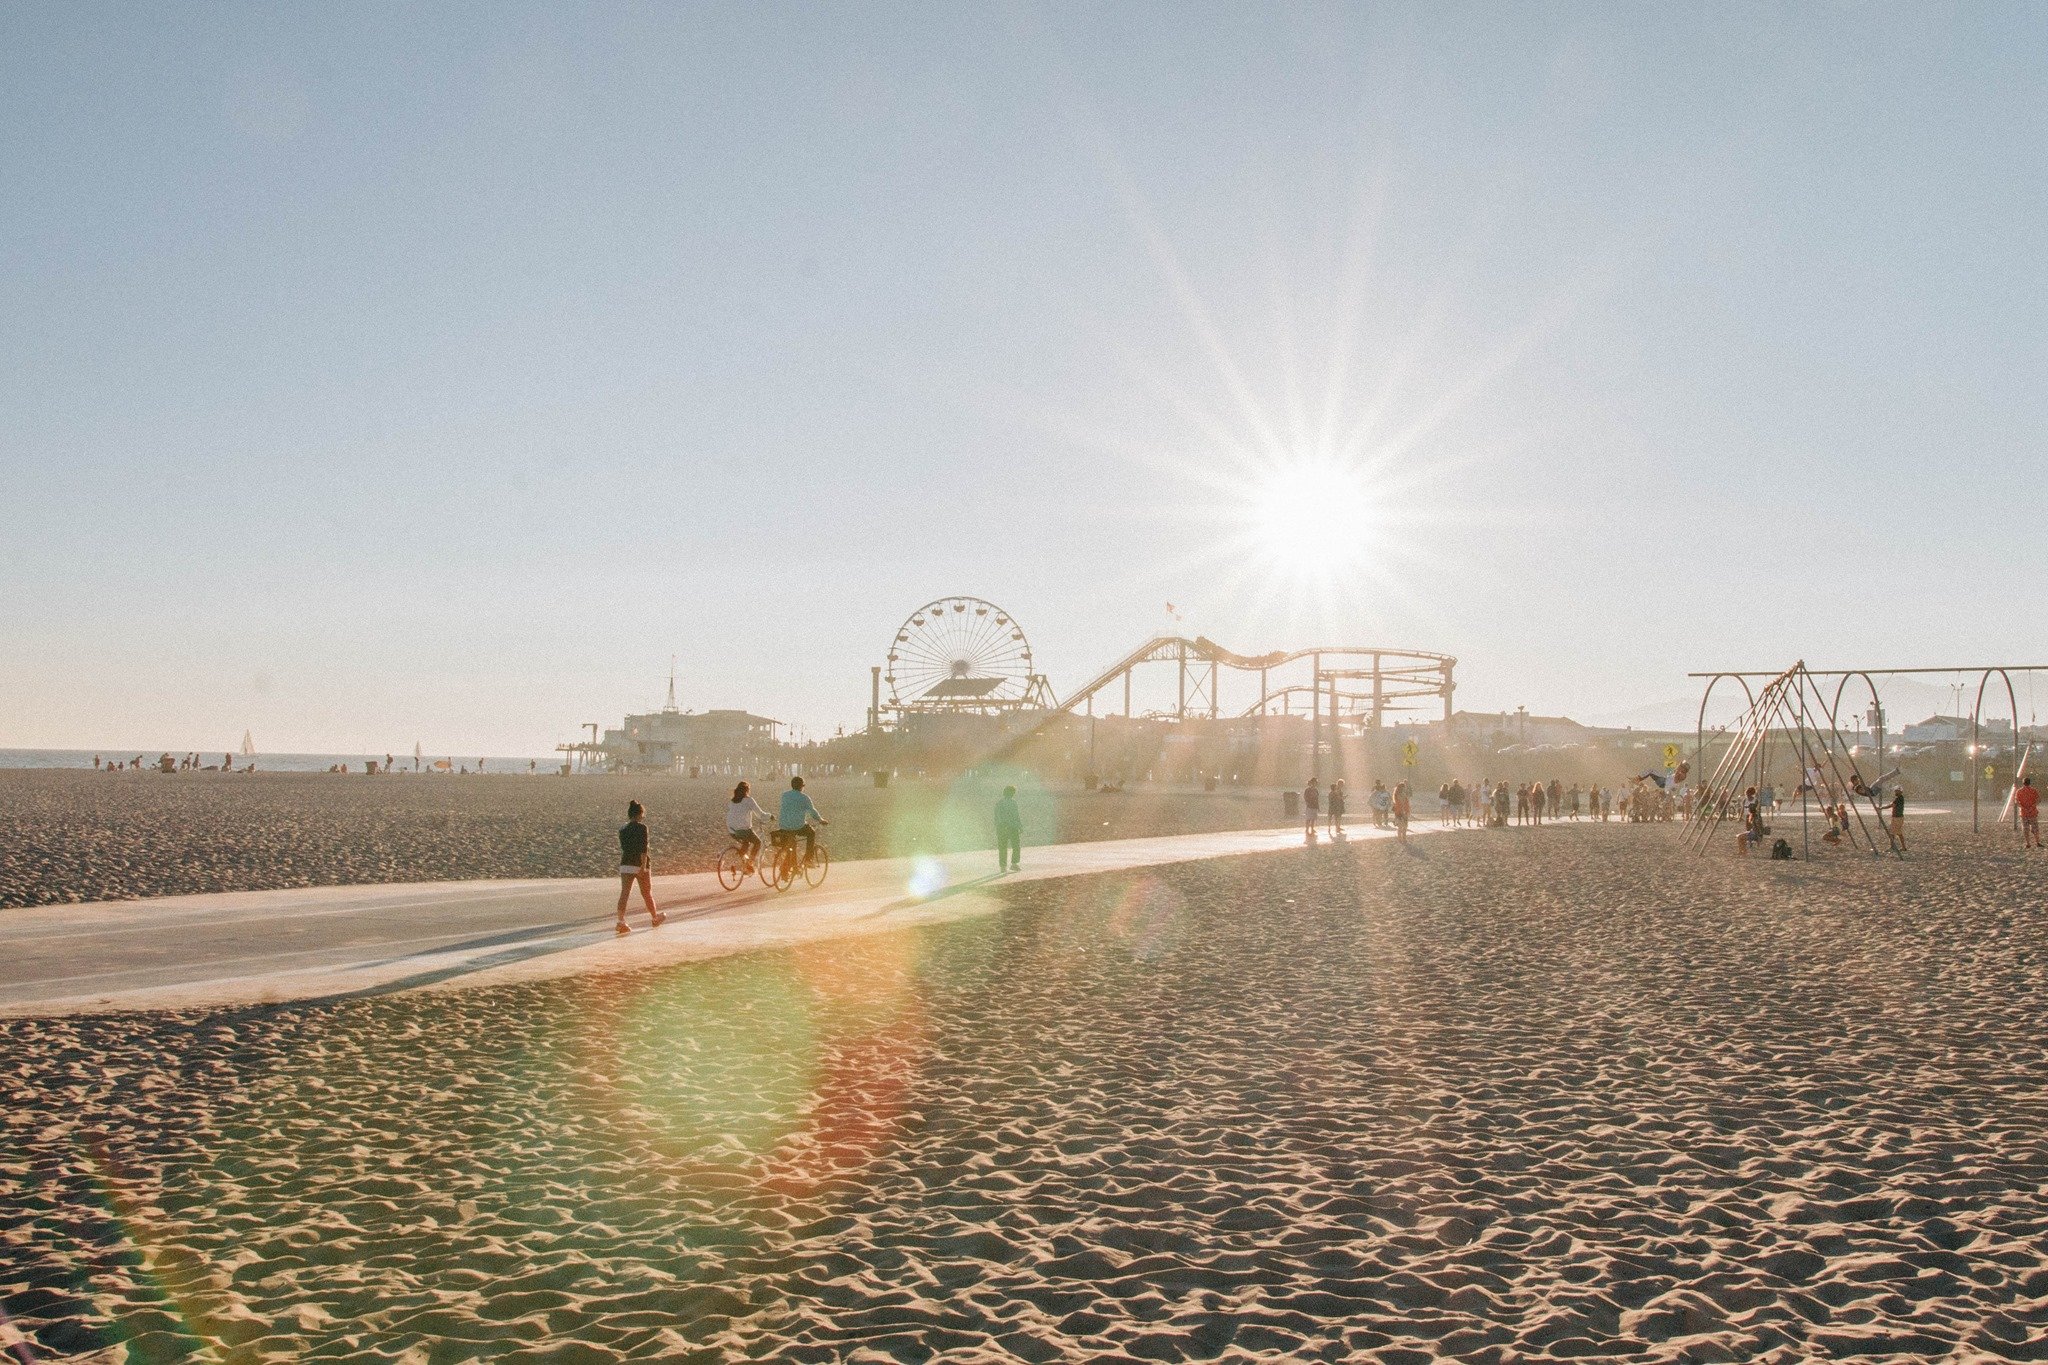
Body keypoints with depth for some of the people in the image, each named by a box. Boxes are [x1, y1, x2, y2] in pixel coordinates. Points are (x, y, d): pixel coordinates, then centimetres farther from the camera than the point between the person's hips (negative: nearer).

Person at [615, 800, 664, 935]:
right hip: (640, 864, -4)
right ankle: (655, 918, 29)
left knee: (624, 893, -3)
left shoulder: (622, 829, 8)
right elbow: (643, 848, -18)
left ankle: (621, 922, -16)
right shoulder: (642, 827, -10)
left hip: (625, 864, 4)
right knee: (647, 893, 11)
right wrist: (643, 865, -21)